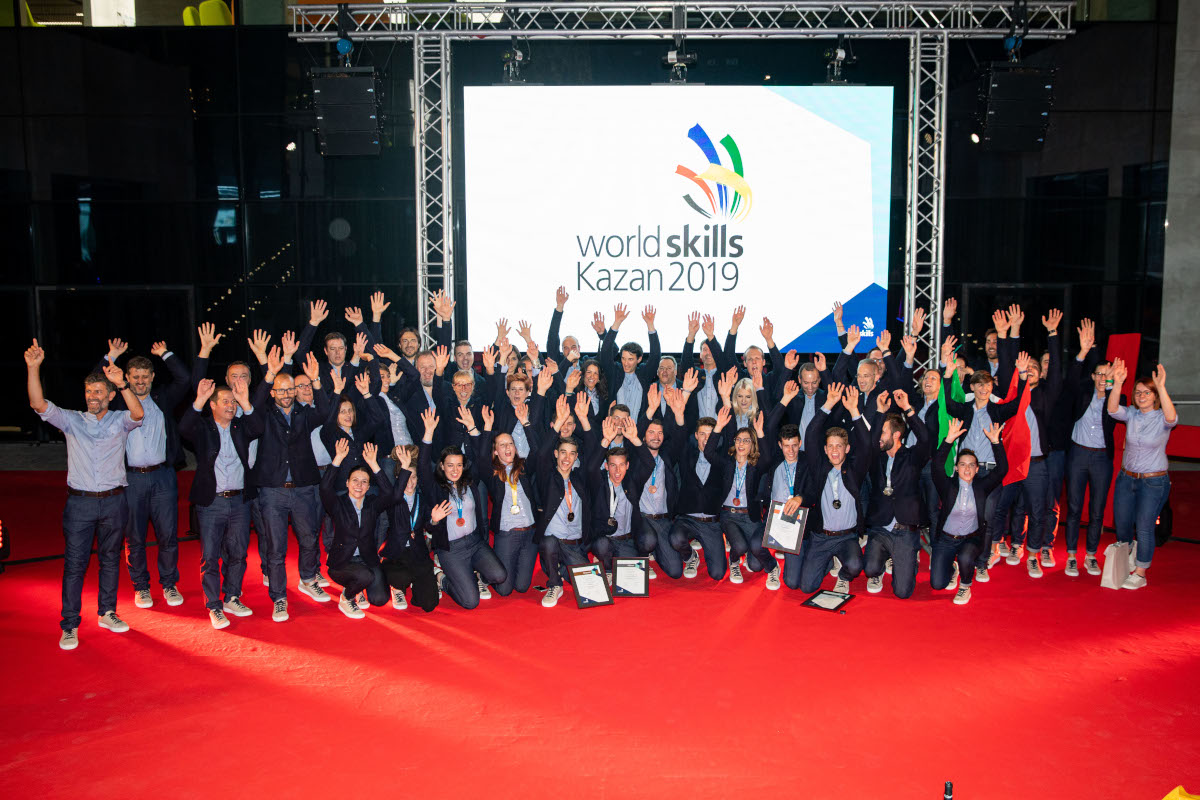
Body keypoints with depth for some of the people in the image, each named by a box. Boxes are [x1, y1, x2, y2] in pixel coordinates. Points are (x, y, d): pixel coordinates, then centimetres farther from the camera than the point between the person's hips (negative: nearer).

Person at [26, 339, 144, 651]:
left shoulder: (120, 421, 3)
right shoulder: (72, 420, 5)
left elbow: (138, 414, -19)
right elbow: (40, 405, -8)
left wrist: (123, 384, -36)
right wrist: (33, 369, -22)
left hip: (113, 501, 1)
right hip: (80, 502, 0)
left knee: (110, 558, 12)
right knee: (74, 563, 0)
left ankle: (107, 612, 26)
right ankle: (70, 625, 7)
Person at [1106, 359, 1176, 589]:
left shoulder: (1162, 418, -9)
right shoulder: (1132, 414, 1)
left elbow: (1171, 417, -33)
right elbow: (1113, 410, -18)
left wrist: (1161, 387, -45)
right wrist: (1117, 383, -33)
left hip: (1153, 482, -4)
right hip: (1126, 478, 4)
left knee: (1144, 527, -3)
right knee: (1121, 524, 11)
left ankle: (1140, 574, 10)